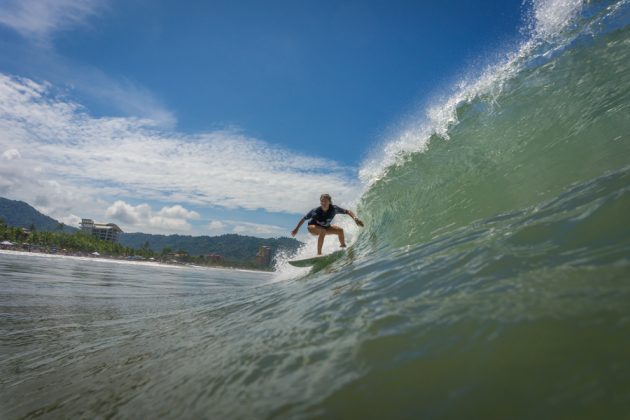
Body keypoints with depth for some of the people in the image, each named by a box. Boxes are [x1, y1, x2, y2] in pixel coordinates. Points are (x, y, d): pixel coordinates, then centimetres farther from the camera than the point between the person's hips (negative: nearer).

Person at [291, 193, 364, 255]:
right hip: (312, 227, -4)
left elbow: (348, 212, -19)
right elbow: (304, 219, -15)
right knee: (323, 231, -37)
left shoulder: (334, 209, -26)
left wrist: (355, 219, -36)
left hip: (326, 227, 4)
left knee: (340, 230, -17)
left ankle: (343, 247, 10)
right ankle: (319, 253, -30)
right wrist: (296, 229, -7)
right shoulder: (315, 211, -30)